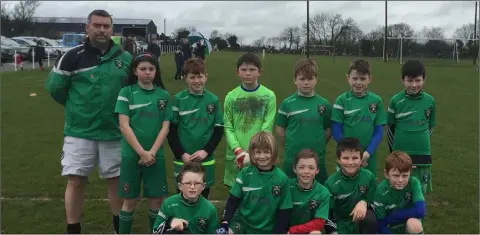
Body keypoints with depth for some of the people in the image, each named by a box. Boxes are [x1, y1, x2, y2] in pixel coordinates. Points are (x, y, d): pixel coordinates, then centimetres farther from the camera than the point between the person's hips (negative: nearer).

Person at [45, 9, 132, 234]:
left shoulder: (125, 58, 1)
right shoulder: (73, 56, -7)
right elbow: (54, 87, 1)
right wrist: (77, 108, 8)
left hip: (114, 132, 2)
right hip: (79, 132, -2)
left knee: (116, 179, 11)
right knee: (76, 180, 0)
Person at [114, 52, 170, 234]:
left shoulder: (163, 95, 5)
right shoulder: (126, 93, -2)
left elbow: (165, 126, 2)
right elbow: (124, 126, -8)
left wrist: (152, 152, -9)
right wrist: (142, 152, -13)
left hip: (156, 155, 2)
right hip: (131, 154, -2)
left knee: (156, 199, 7)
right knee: (130, 200, 5)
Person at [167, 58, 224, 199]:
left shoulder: (213, 100, 0)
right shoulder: (178, 99, -3)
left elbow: (219, 130, 3)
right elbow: (171, 130, -2)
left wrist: (206, 151, -9)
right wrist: (181, 154, -10)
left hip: (206, 160, 1)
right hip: (182, 159, -1)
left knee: (203, 197, 13)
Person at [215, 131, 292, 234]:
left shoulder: (281, 178, -10)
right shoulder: (245, 173, -8)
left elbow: (284, 211, -4)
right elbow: (233, 200, -4)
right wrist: (224, 223, -15)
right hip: (242, 222, 0)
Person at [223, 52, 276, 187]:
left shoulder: (269, 96, -2)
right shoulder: (231, 96, 2)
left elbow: (267, 128, -5)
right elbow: (228, 127, 0)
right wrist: (238, 150, -13)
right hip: (235, 156, 2)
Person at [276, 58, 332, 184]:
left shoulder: (323, 104, -1)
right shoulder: (288, 103, -5)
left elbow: (329, 130, 8)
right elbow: (279, 129, 3)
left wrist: (318, 146, 3)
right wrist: (291, 147, 3)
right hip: (292, 160, -1)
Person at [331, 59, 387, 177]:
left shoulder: (376, 101, 0)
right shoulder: (342, 100, -5)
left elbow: (379, 131, 1)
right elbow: (336, 130, -5)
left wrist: (368, 152, -11)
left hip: (368, 156, 2)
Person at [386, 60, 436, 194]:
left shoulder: (430, 101, -3)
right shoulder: (396, 100, -7)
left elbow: (430, 126, 11)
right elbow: (390, 128, 3)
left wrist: (421, 142, 9)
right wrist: (395, 150, 9)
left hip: (422, 154, 1)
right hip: (400, 153, -1)